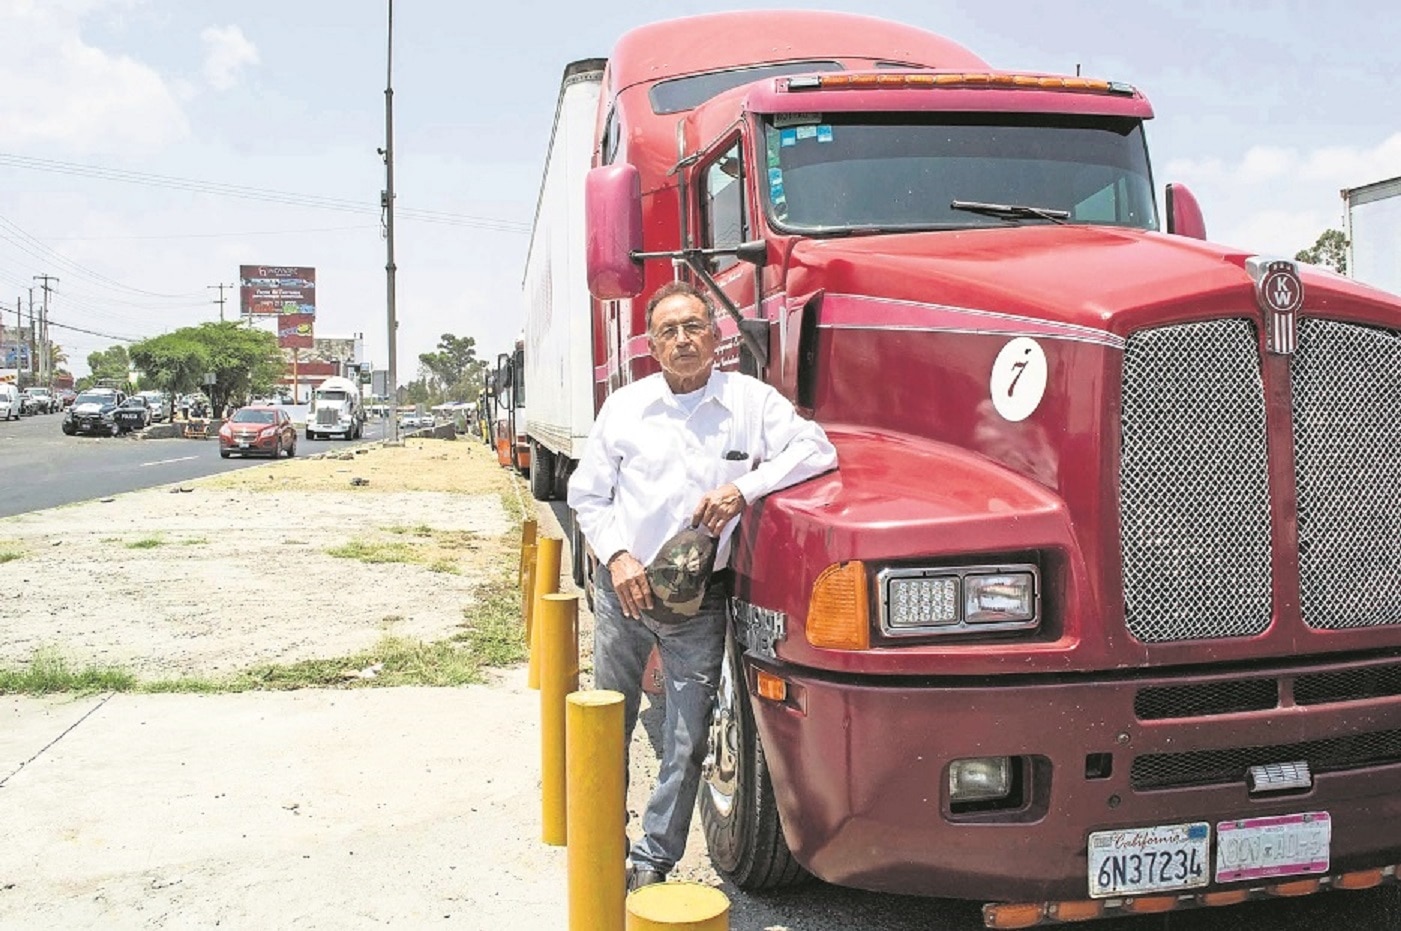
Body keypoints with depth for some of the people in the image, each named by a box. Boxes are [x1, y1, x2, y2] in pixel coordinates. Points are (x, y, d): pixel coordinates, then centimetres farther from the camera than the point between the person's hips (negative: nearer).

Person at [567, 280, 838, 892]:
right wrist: (617, 556, -7)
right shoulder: (625, 406, 3)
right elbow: (587, 495, 8)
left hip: (699, 604, -2)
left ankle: (653, 861, 19)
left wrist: (744, 487, -24)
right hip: (625, 589, 2)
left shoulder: (750, 400, -3)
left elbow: (816, 450, -13)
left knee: (686, 744, 3)